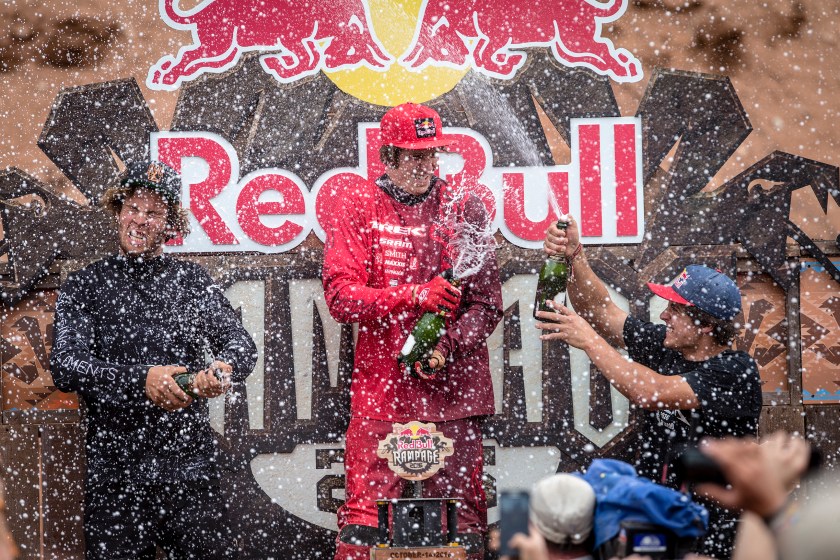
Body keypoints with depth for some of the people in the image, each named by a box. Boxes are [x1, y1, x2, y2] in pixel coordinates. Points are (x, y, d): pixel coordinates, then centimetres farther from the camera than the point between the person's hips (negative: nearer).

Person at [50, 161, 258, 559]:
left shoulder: (193, 281, 11)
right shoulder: (85, 286, 6)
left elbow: (240, 343, 4)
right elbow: (65, 367, -6)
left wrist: (224, 369, -21)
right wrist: (139, 380, -21)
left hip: (191, 469, 1)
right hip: (115, 476, -1)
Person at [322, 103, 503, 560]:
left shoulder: (463, 209, 6)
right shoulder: (360, 208, 4)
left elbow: (487, 304, 5)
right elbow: (341, 295, -4)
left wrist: (446, 347, -12)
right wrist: (415, 295, -16)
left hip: (453, 389, 1)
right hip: (379, 387, -1)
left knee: (462, 518, 1)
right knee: (363, 514, -6)